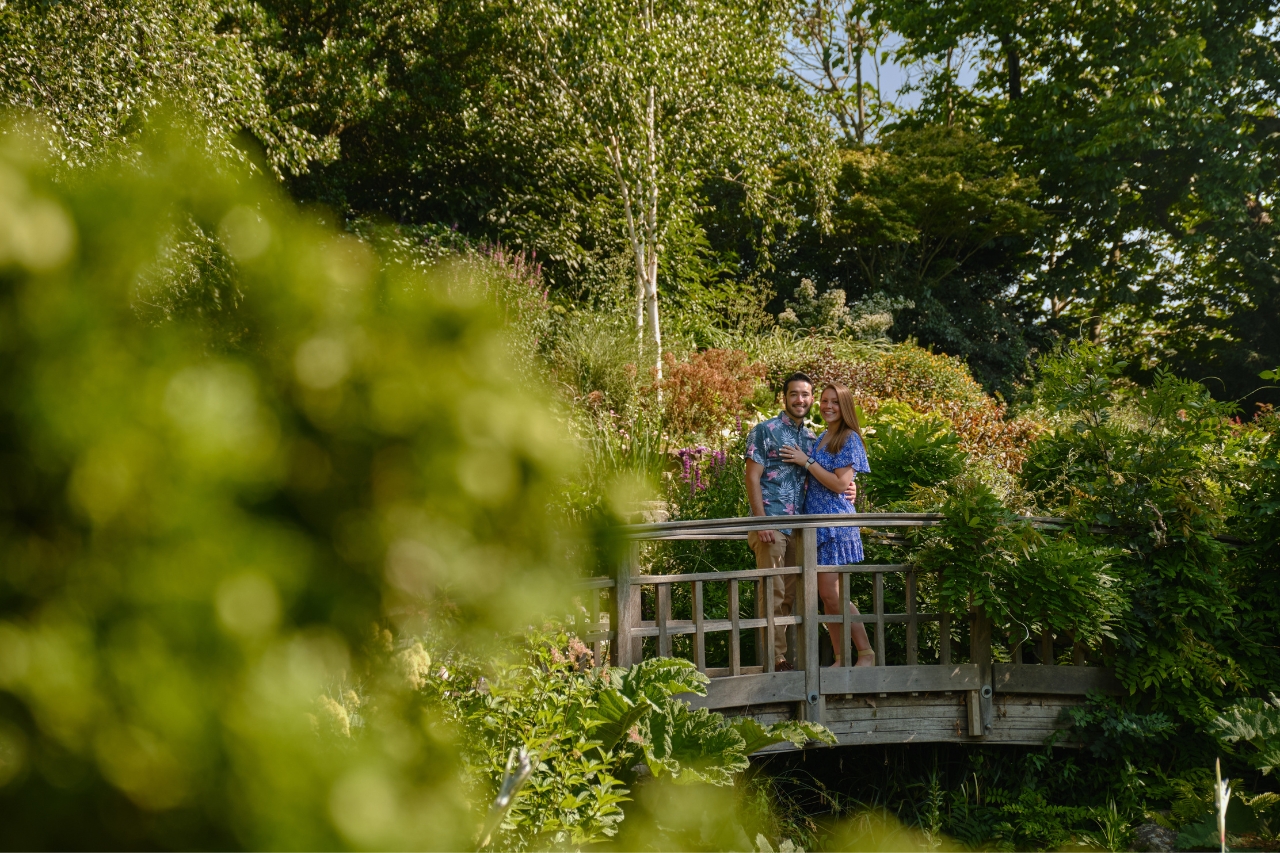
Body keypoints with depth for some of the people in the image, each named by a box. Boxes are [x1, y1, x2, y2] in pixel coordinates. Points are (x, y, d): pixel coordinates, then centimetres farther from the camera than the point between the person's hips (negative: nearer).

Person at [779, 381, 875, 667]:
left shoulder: (849, 439, -7)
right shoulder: (822, 439, 17)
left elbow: (841, 484, -16)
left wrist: (806, 462, -13)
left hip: (835, 522, -8)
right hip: (816, 522, 8)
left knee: (831, 593, -11)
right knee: (826, 595, 6)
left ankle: (867, 653, -1)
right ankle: (841, 659, 11)